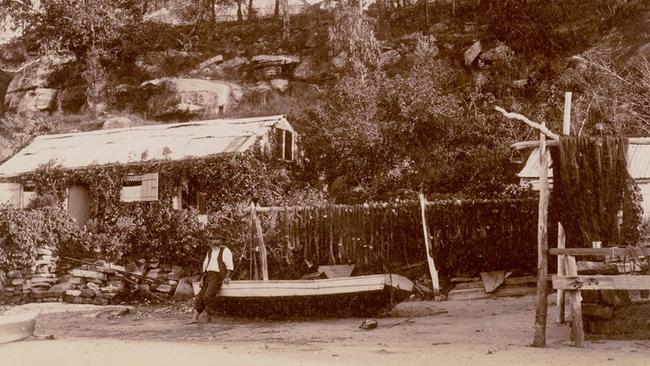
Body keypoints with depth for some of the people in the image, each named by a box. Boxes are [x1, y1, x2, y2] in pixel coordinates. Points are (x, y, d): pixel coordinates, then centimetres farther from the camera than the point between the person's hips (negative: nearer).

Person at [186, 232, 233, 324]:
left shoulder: (225, 251, -1)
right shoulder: (210, 251, 20)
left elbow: (230, 267, -5)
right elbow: (205, 265, 21)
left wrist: (226, 277, -17)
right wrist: (203, 278, 10)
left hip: (217, 276, -7)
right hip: (208, 276, 7)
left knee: (208, 295, -24)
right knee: (200, 296, -5)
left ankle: (210, 317, -14)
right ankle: (194, 318, -6)